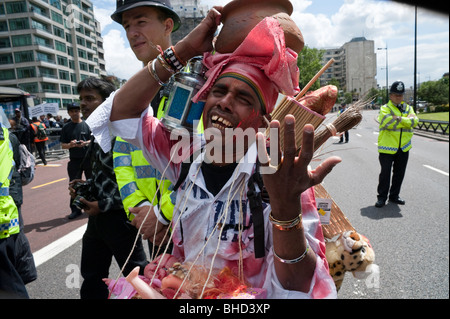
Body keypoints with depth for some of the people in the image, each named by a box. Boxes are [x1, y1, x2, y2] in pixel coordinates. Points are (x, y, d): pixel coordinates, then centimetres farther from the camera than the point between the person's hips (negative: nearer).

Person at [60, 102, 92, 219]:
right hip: (74, 160, 2)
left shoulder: (87, 124, 3)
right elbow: (63, 145, 7)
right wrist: (70, 145, -14)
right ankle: (75, 209, 15)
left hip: (89, 158, -1)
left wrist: (86, 143, -18)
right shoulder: (66, 128, 7)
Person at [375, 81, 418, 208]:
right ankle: (382, 197, 11)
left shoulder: (408, 108, 12)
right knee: (385, 173, -1)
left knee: (399, 173, 12)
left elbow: (414, 121, -6)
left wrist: (399, 119, -18)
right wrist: (407, 121, -11)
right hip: (387, 147, -5)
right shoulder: (385, 108, -3)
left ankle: (394, 196, 26)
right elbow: (387, 123, -22)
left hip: (404, 147, 5)